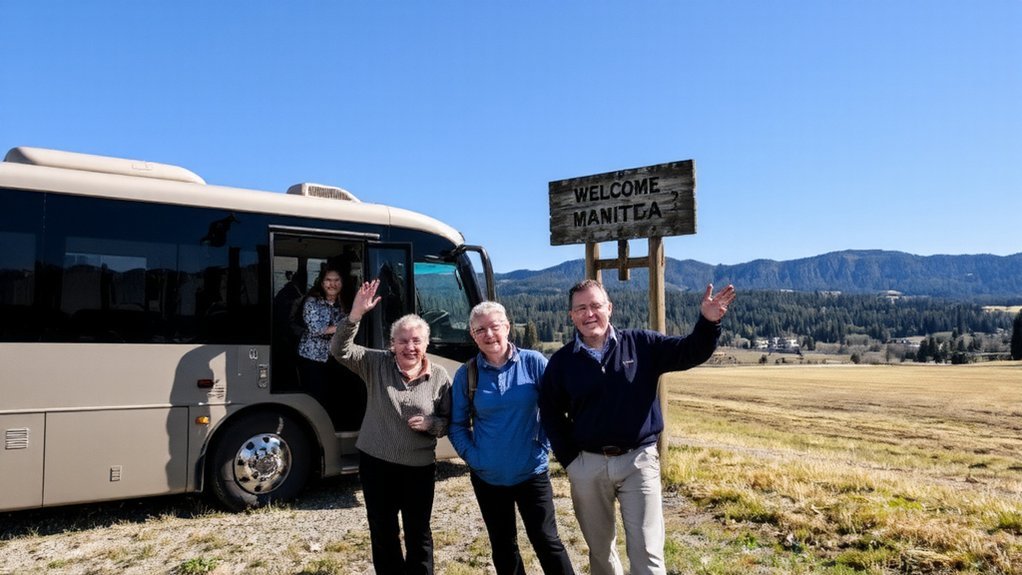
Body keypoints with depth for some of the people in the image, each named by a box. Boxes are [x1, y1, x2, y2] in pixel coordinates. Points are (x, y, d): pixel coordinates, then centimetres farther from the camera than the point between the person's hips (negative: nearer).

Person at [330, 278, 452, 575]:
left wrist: (431, 424, -22)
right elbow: (340, 350, -18)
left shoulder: (439, 377, -6)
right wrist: (356, 314, -32)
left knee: (418, 535, 12)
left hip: (419, 468, -1)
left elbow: (448, 423, 0)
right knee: (382, 533, 15)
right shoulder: (376, 364, -6)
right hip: (376, 463, 1)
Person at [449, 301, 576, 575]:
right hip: (488, 477, 2)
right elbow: (457, 425, 5)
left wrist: (543, 446, -7)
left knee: (547, 541, 4)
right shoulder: (466, 375, -3)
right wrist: (472, 456, -7)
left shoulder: (533, 362, -9)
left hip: (532, 472, -2)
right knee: (503, 548, 15)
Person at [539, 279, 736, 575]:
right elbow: (551, 414, 8)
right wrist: (568, 460, 1)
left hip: (638, 461, -2)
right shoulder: (561, 361, 0)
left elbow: (691, 353, -9)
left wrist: (708, 322, -28)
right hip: (587, 465, 2)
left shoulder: (642, 344, -3)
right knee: (599, 548, 19)